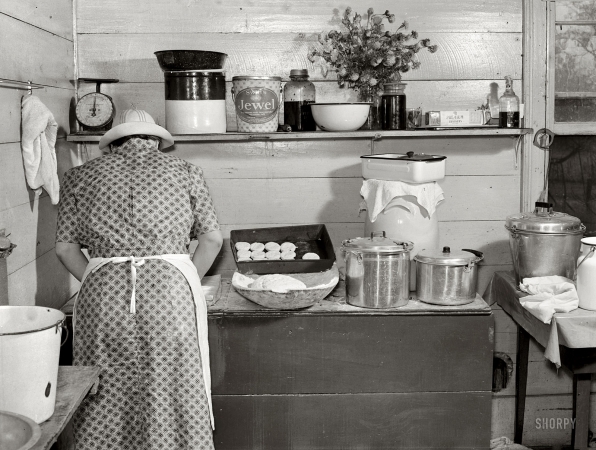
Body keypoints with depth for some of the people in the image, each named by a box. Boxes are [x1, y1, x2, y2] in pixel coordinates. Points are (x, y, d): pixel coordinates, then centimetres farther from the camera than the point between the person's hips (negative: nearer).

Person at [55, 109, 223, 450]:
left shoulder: (82, 176, 15)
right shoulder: (184, 171, 13)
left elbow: (65, 246, 11)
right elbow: (212, 237, 9)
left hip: (102, 294, 1)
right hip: (171, 287, -1)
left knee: (105, 405, 10)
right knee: (175, 398, 7)